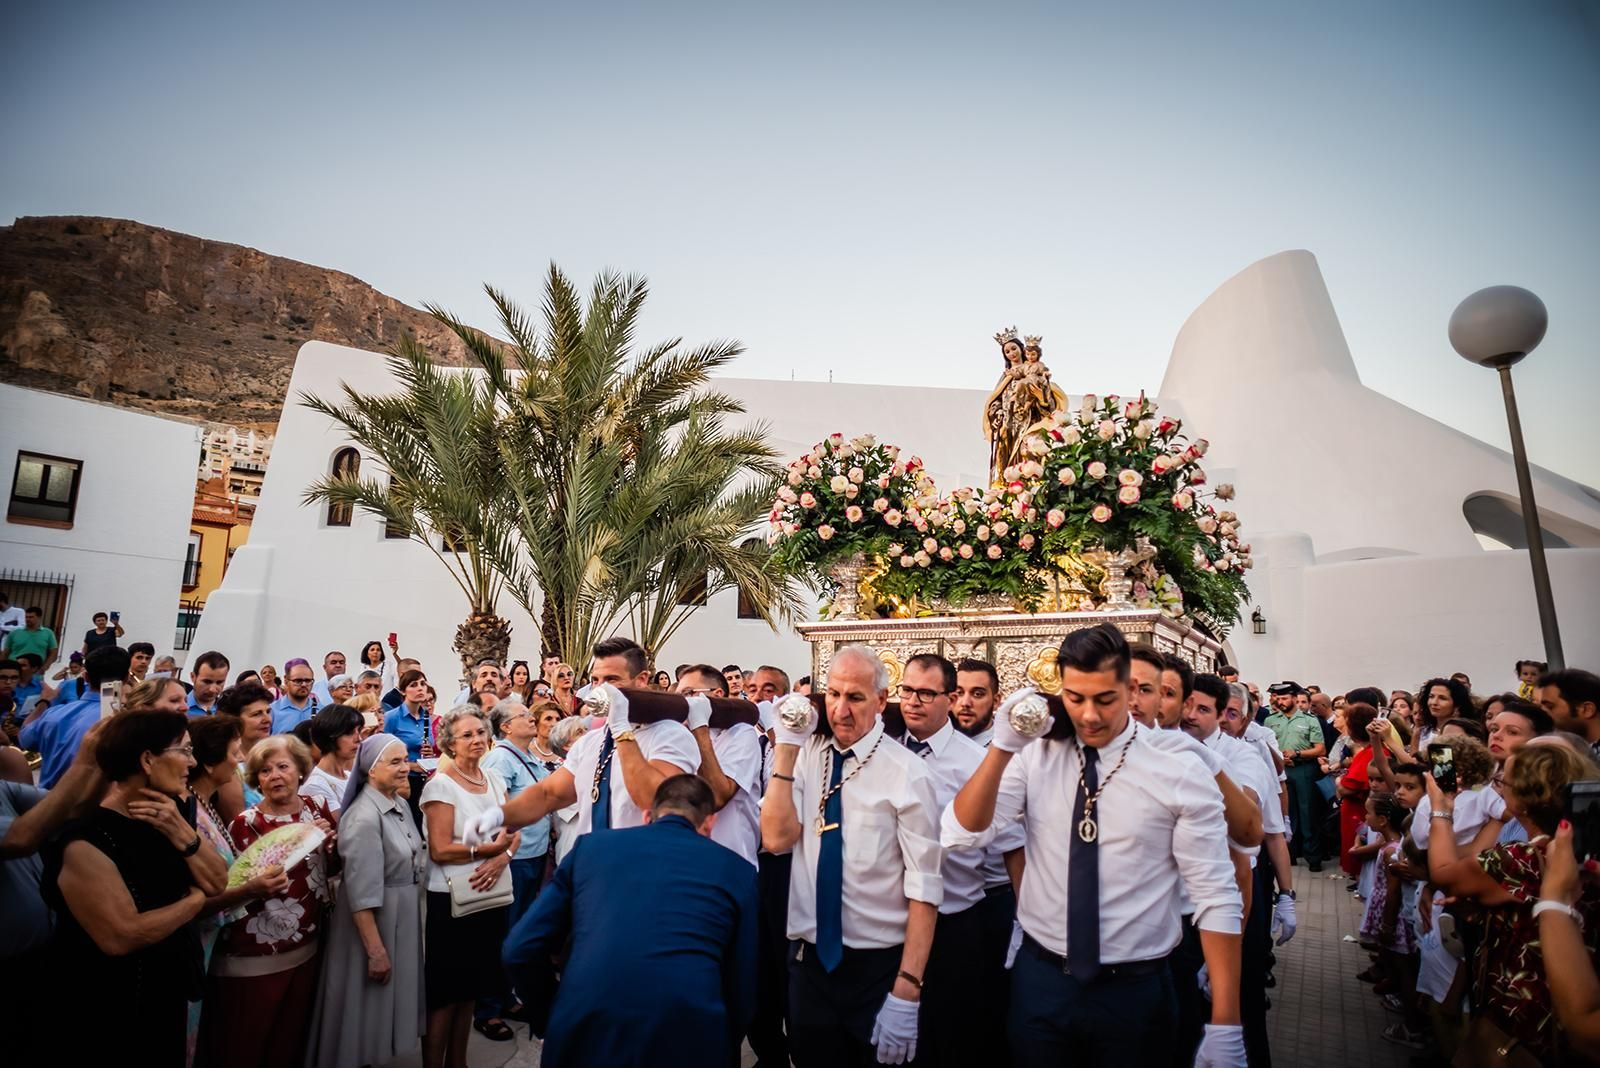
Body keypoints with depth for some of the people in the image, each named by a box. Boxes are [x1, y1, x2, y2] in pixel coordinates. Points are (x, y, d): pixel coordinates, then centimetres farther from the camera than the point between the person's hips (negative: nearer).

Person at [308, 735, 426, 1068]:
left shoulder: (400, 805, 3)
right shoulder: (364, 817, -24)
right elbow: (362, 893, -25)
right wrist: (376, 950, -23)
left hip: (404, 916, 8)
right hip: (374, 921, -8)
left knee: (393, 1000, 21)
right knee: (370, 1007, 9)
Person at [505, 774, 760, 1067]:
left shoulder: (591, 846, 12)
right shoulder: (736, 870, 10)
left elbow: (520, 950, 11)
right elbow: (742, 988, 14)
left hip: (584, 1037, 1)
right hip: (687, 1044, -1)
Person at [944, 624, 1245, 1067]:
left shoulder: (1180, 769, -10)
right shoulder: (1034, 755, -5)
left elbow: (1216, 898, -8)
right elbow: (960, 835, -13)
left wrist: (1224, 1026, -12)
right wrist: (1003, 747, -25)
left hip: (1135, 990, -1)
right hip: (1040, 981, 2)